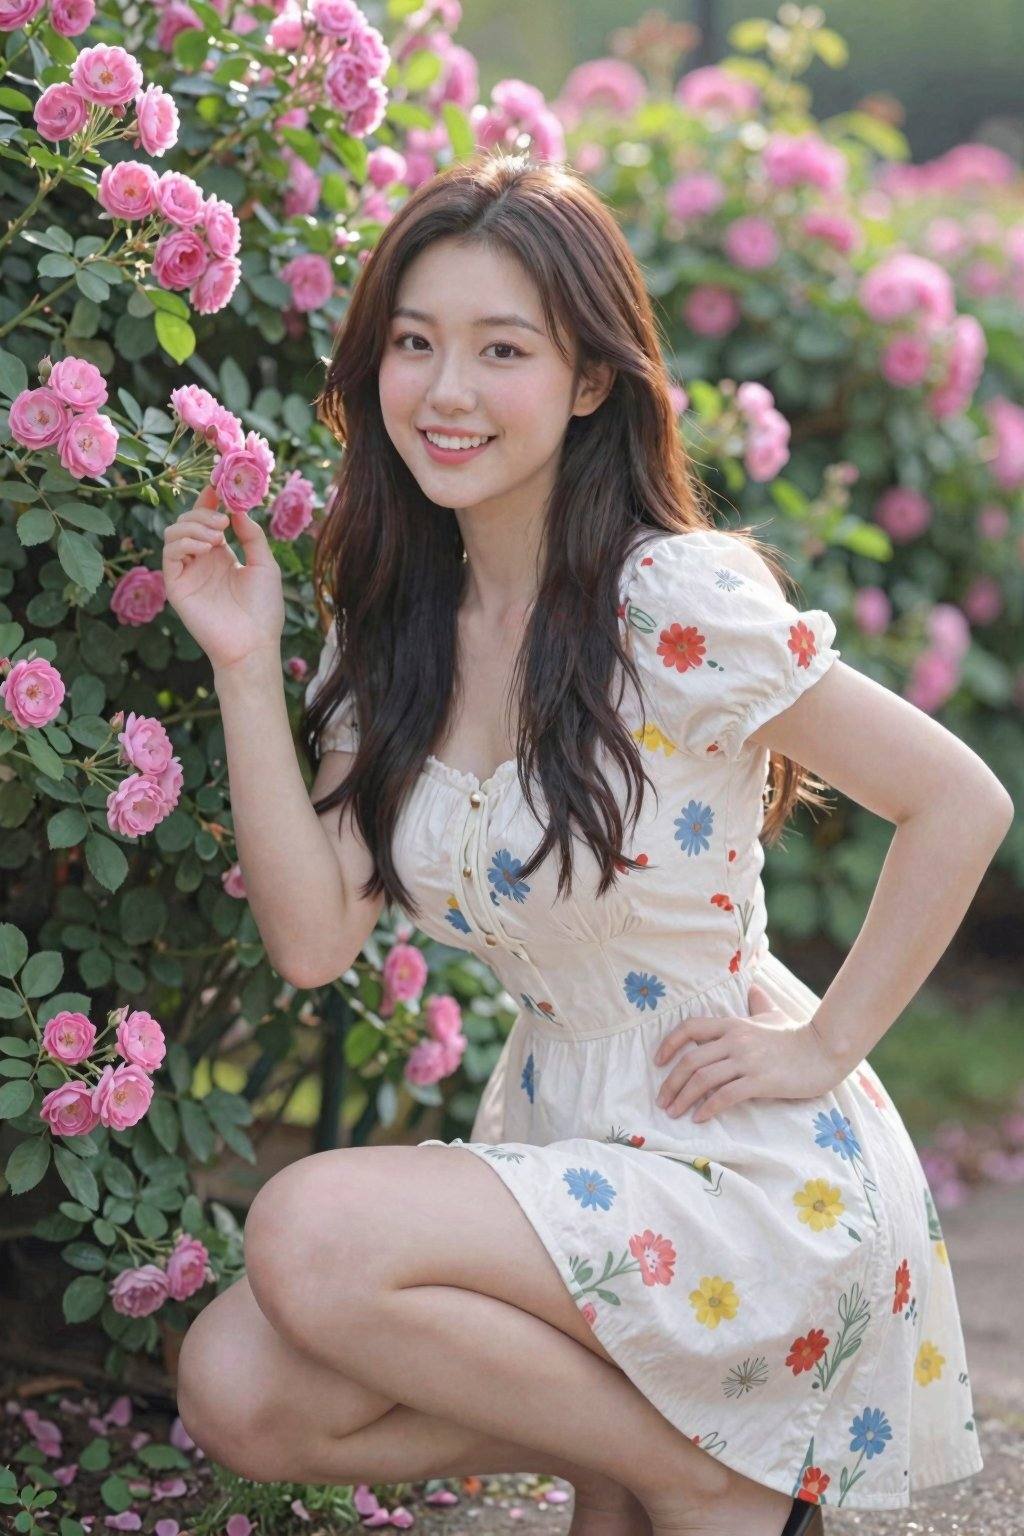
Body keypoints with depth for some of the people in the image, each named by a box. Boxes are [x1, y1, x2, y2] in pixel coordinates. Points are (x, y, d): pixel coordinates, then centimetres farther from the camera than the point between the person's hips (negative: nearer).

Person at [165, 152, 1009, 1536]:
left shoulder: (674, 605, -16)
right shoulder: (388, 622, 5)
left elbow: (961, 803, -11)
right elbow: (314, 938, -2)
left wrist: (824, 1046, -10)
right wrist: (246, 668, -7)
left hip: (744, 1169, -7)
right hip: (559, 1143, 7)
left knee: (313, 1235, -26)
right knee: (236, 1389, -12)